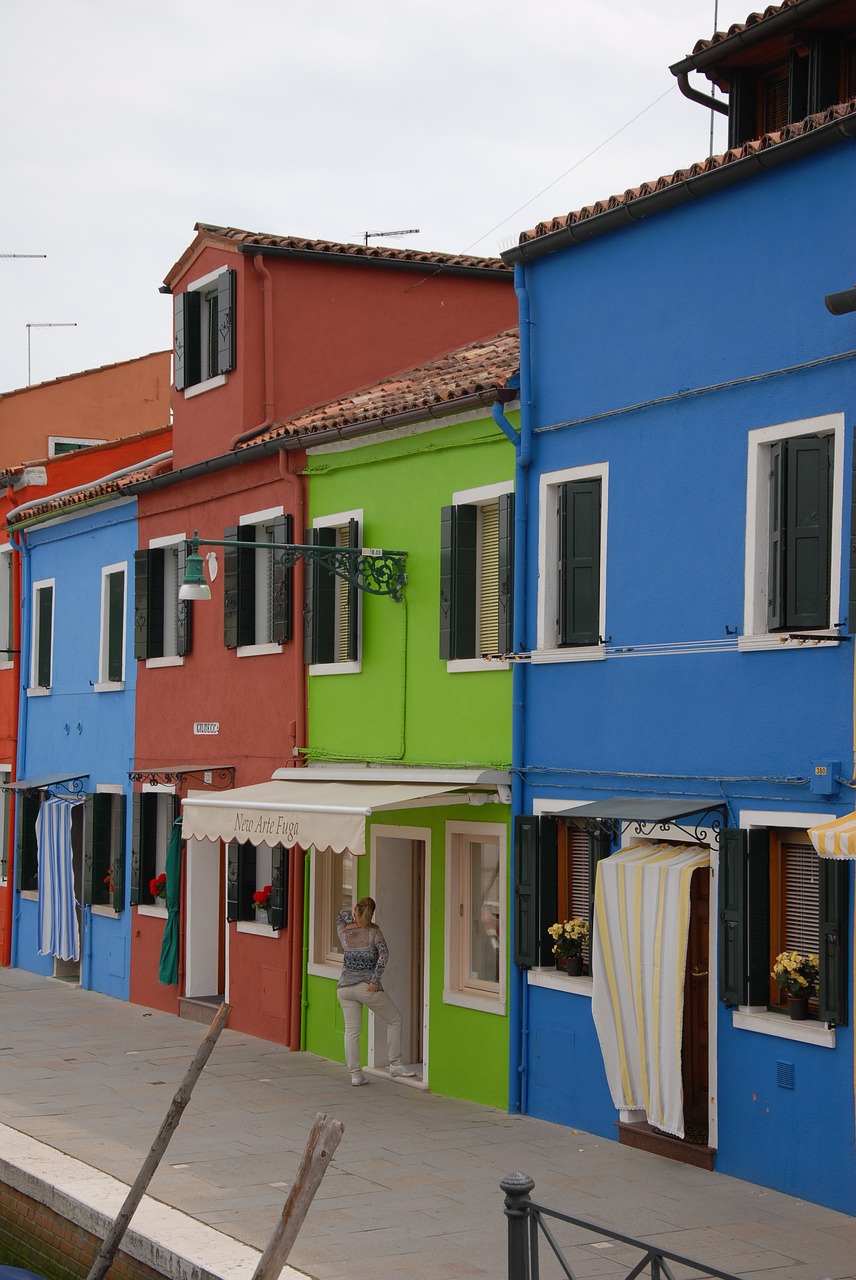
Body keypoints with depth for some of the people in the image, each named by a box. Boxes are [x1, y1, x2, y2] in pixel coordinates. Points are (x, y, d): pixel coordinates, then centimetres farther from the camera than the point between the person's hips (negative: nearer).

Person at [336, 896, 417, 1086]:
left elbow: (343, 913, 20)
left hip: (345, 987, 4)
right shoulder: (373, 932, -7)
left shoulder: (343, 933, 1)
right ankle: (395, 1065, 12)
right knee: (394, 1020, 13)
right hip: (366, 987, -4)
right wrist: (375, 980, -17)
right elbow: (384, 954, -19)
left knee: (351, 1030, 7)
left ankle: (355, 1074, 3)